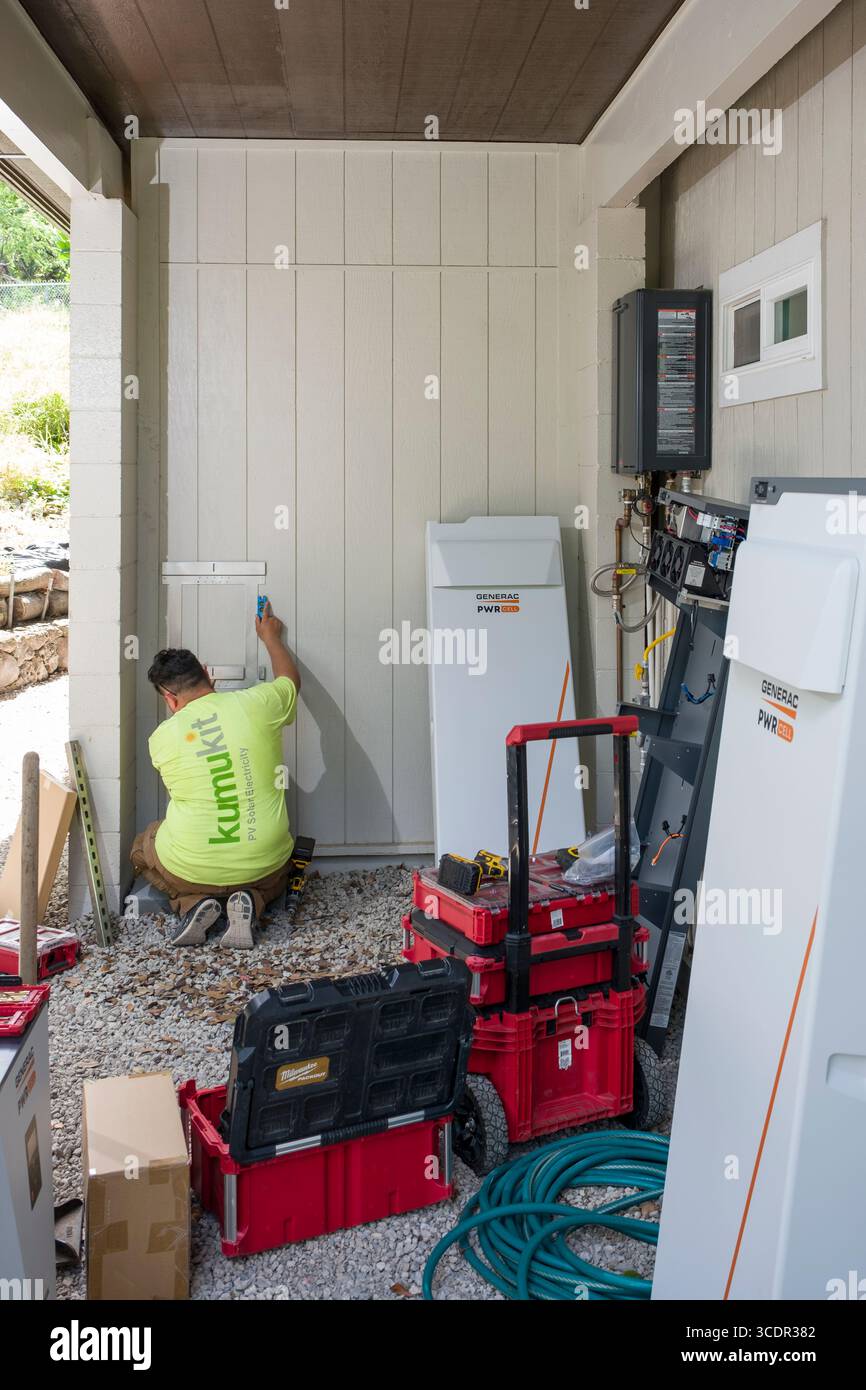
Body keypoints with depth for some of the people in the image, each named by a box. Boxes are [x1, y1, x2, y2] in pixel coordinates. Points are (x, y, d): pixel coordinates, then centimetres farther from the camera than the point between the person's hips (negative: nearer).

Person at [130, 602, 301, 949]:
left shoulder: (161, 737, -7)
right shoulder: (256, 703, -7)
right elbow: (290, 678, 17)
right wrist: (271, 637, 35)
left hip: (189, 868, -1)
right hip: (262, 865, 1)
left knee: (142, 847, 33)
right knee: (280, 865, 38)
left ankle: (193, 902, 4)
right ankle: (251, 901, 3)